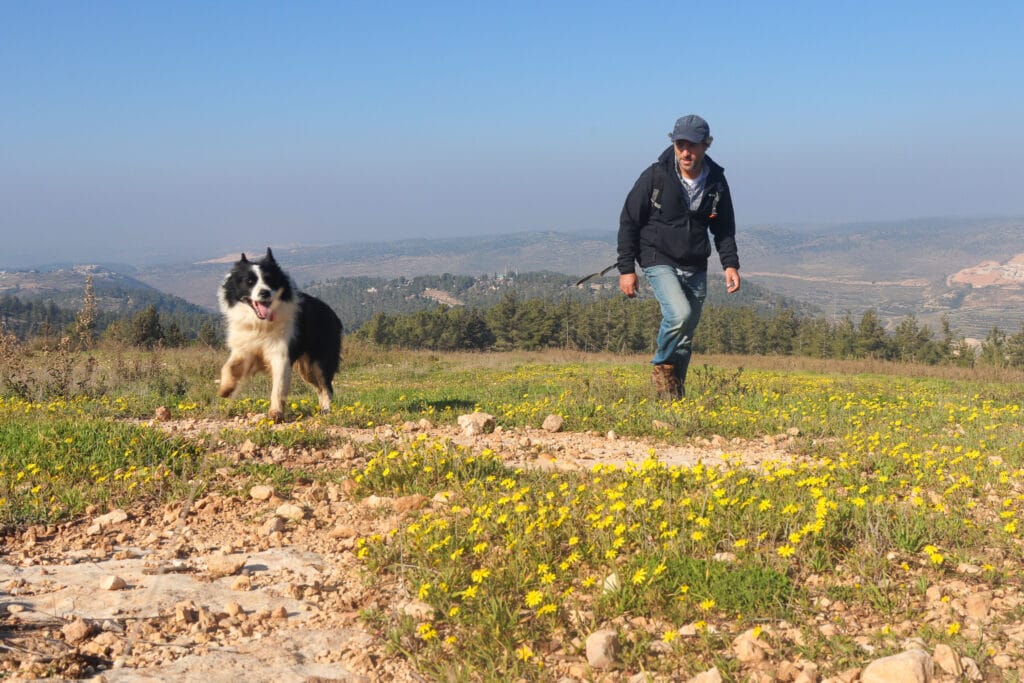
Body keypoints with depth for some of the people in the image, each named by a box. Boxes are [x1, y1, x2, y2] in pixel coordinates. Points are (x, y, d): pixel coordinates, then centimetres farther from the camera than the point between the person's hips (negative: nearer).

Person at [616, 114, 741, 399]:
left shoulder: (716, 181, -1)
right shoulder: (656, 176, -13)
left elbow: (724, 229, 12)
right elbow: (629, 221, -5)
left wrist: (730, 264, -3)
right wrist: (626, 268, -8)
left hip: (695, 268, 4)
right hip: (659, 261, -4)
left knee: (685, 338, 7)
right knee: (679, 314, -27)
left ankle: (675, 393, 24)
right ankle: (661, 365, 0)